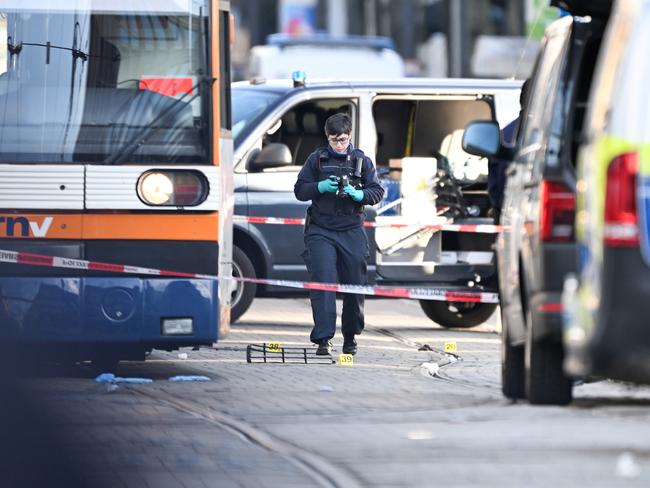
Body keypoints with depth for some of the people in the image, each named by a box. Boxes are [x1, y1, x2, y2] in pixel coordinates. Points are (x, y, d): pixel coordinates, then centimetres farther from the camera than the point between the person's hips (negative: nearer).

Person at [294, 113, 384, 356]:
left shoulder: (361, 160, 7)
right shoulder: (317, 159, 6)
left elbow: (377, 192, 6)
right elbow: (300, 190, 6)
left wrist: (359, 195, -15)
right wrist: (321, 187, -12)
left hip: (352, 232, 1)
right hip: (321, 232, -1)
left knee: (355, 285, 5)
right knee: (323, 283, -13)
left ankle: (350, 336, 22)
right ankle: (323, 339, -16)